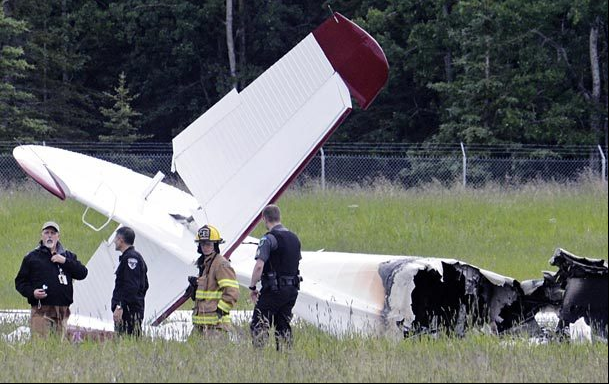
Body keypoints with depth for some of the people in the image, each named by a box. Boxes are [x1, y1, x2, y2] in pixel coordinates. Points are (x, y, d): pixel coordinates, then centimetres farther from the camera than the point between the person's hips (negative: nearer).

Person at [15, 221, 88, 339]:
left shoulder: (68, 256, 18)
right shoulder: (31, 257, 10)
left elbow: (82, 273, 7)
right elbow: (20, 282, 10)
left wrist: (65, 261, -4)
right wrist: (31, 293, -10)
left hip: (62, 311, 3)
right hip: (41, 311, -3)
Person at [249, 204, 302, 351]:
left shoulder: (269, 238, -13)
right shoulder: (294, 238, 12)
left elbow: (259, 266, -20)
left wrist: (252, 287, -10)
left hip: (273, 290, -7)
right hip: (292, 289, 7)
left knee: (259, 327, -4)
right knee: (283, 326, 12)